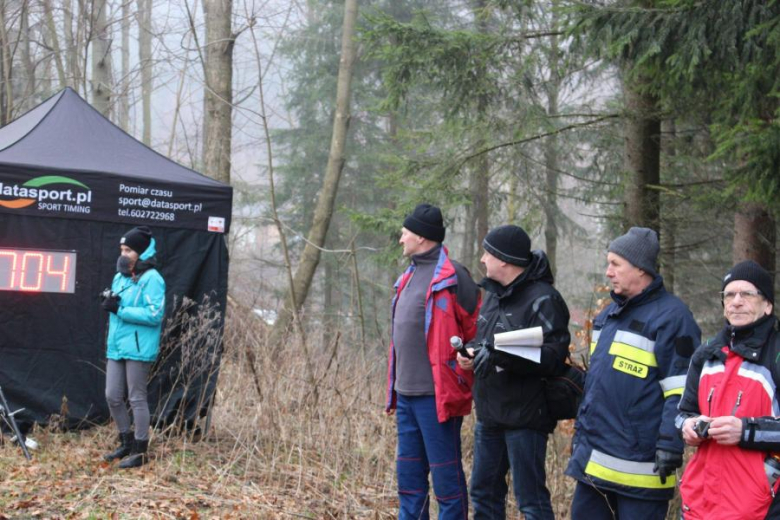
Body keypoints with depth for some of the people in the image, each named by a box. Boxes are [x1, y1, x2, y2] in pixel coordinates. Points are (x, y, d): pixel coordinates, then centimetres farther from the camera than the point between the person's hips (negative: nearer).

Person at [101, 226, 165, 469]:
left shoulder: (151, 278, -11)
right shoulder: (120, 276, 14)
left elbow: (154, 314, -19)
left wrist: (120, 309, -19)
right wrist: (109, 303, -4)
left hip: (138, 349, -8)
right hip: (116, 347, 8)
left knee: (137, 399, -1)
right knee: (112, 397, 11)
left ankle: (140, 451, 9)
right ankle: (127, 442, 27)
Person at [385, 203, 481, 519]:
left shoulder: (452, 277, -11)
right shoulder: (410, 276, 16)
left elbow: (476, 333, -12)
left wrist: (461, 383, -11)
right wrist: (394, 390, 20)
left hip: (436, 395, -9)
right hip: (406, 395, 9)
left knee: (446, 476, -1)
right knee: (409, 475, 14)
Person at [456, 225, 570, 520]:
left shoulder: (542, 300, -15)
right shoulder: (493, 293, 13)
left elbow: (553, 357, -23)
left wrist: (499, 355, -29)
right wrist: (471, 352, 3)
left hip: (525, 416, -9)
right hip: (489, 413, 9)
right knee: (484, 492, 17)